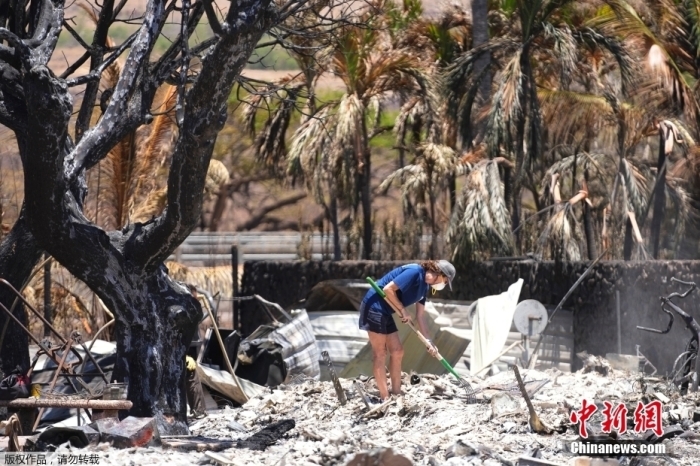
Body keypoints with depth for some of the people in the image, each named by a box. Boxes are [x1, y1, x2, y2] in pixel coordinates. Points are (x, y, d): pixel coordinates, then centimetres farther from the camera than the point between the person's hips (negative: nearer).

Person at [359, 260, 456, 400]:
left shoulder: (424, 285, 11)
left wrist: (428, 341, 10)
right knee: (380, 354, -6)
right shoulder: (414, 272, -19)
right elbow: (388, 289, -24)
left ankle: (396, 395, 15)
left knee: (397, 352, 10)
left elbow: (420, 316, 15)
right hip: (375, 307, -10)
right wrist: (403, 310, -13)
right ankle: (385, 398, -5)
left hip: (385, 313, 10)